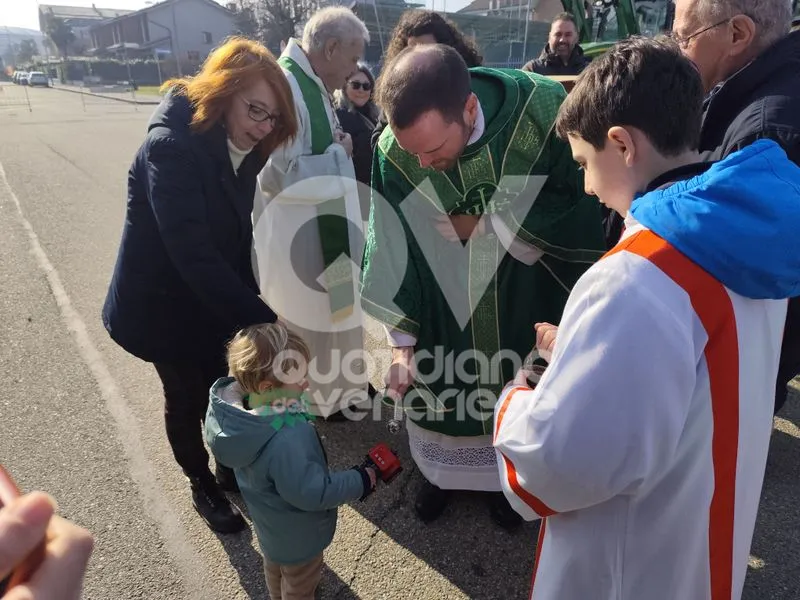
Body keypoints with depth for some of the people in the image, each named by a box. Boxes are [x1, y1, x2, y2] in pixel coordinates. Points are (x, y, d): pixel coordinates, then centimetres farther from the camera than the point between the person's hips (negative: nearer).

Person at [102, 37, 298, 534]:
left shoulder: (242, 148, -4)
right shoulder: (170, 146, -29)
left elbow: (237, 234, 1)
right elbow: (193, 254, -37)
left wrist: (252, 296, -7)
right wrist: (265, 321, -40)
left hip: (215, 299, 6)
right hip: (164, 304, -6)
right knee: (187, 398, 13)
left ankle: (230, 470, 42)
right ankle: (203, 487, 37)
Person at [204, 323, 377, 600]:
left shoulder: (240, 407, -22)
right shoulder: (287, 442, -46)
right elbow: (311, 492, -36)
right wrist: (360, 482, -24)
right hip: (297, 535, -8)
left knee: (276, 568, 37)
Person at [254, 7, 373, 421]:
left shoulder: (312, 85, 7)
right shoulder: (284, 88, -23)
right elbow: (278, 173, -28)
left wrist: (338, 148, 0)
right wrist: (338, 154, -16)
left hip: (322, 228, 10)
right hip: (297, 234, -10)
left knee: (333, 309, 22)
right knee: (309, 318, 8)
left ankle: (338, 383, 42)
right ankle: (317, 397, 30)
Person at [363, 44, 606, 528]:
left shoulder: (545, 111, -27)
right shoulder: (394, 152, -23)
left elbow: (579, 211, -16)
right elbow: (391, 251, -14)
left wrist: (485, 226, -21)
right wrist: (401, 340, -16)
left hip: (521, 303, 0)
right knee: (439, 390, 19)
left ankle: (504, 473, 51)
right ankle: (442, 470, 50)